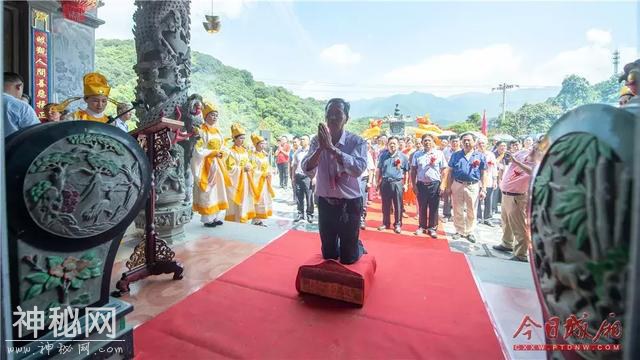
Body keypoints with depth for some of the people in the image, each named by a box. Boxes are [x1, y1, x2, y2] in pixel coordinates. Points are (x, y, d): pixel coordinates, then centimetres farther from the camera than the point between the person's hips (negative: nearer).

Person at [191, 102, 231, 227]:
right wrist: (213, 152, -16)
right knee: (208, 192, -5)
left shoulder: (217, 131, 14)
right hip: (207, 165, -7)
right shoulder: (201, 131, -8)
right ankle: (208, 219, 1)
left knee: (219, 190, 8)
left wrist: (222, 153, -3)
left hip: (218, 165, 7)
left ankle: (217, 217, 15)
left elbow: (223, 148, 18)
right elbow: (198, 150, -14)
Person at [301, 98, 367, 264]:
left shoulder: (357, 141, -14)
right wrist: (321, 147, -28)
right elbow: (306, 168, -13)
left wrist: (331, 147, -33)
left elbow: (358, 169, -31)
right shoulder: (317, 140, -3)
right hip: (325, 202, 4)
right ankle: (342, 245, 51)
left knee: (348, 258, 9)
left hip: (349, 203, -3)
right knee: (328, 255, 18)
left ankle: (358, 246, 42)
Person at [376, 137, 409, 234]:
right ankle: (385, 223, 22)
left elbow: (406, 172, 4)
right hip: (385, 182, 2)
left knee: (398, 205, 4)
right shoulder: (383, 155, 6)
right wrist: (378, 182, 9)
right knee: (385, 205, 10)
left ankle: (397, 224, 16)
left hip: (397, 183, -2)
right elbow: (379, 169, 11)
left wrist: (405, 184, 0)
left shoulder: (403, 156, 0)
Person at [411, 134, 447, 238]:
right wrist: (414, 185, -1)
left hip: (435, 184, -1)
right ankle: (422, 226, 23)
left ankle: (432, 228, 18)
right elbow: (413, 171, 5)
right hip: (421, 184, 1)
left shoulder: (439, 154, 2)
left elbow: (443, 171, 2)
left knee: (433, 208, 6)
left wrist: (442, 184, -5)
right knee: (422, 207, 10)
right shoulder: (417, 154, 4)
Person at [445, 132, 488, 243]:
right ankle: (460, 231, 22)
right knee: (458, 211, 8)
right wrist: (448, 187, 2)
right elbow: (450, 172, 7)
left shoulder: (480, 156, 3)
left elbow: (483, 174, 3)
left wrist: (483, 189, -2)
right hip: (457, 185, 1)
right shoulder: (455, 155, 5)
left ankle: (470, 232, 22)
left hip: (473, 186, -1)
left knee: (472, 212, 7)